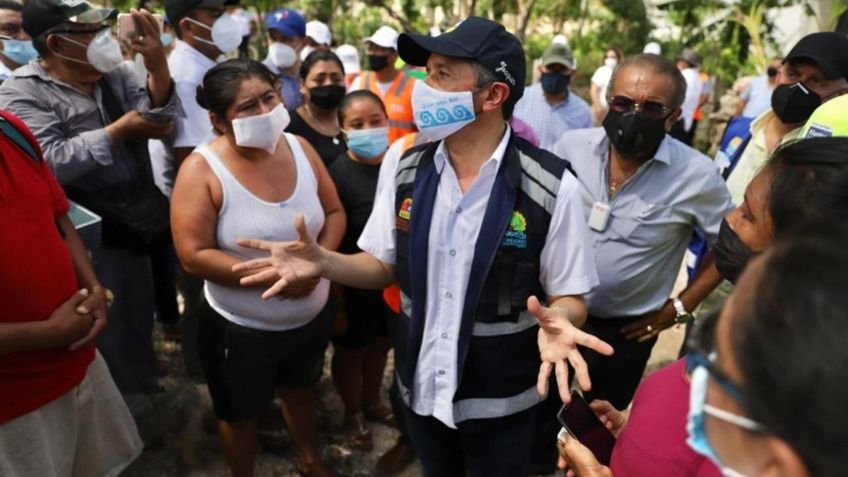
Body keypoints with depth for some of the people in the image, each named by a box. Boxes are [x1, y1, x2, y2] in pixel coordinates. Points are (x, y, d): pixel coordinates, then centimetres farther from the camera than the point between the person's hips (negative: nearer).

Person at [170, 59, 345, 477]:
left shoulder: (299, 148, -7)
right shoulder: (202, 171, -20)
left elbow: (334, 212, 0)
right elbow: (194, 256, -24)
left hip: (309, 318, 5)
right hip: (240, 328, -4)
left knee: (300, 390, 30)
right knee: (240, 412, 21)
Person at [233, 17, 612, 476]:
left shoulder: (551, 187, -20)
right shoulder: (403, 170, -7)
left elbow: (569, 297, -11)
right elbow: (384, 265, 3)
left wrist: (555, 322, -34)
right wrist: (323, 261, -15)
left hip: (501, 402, -3)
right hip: (420, 387, 4)